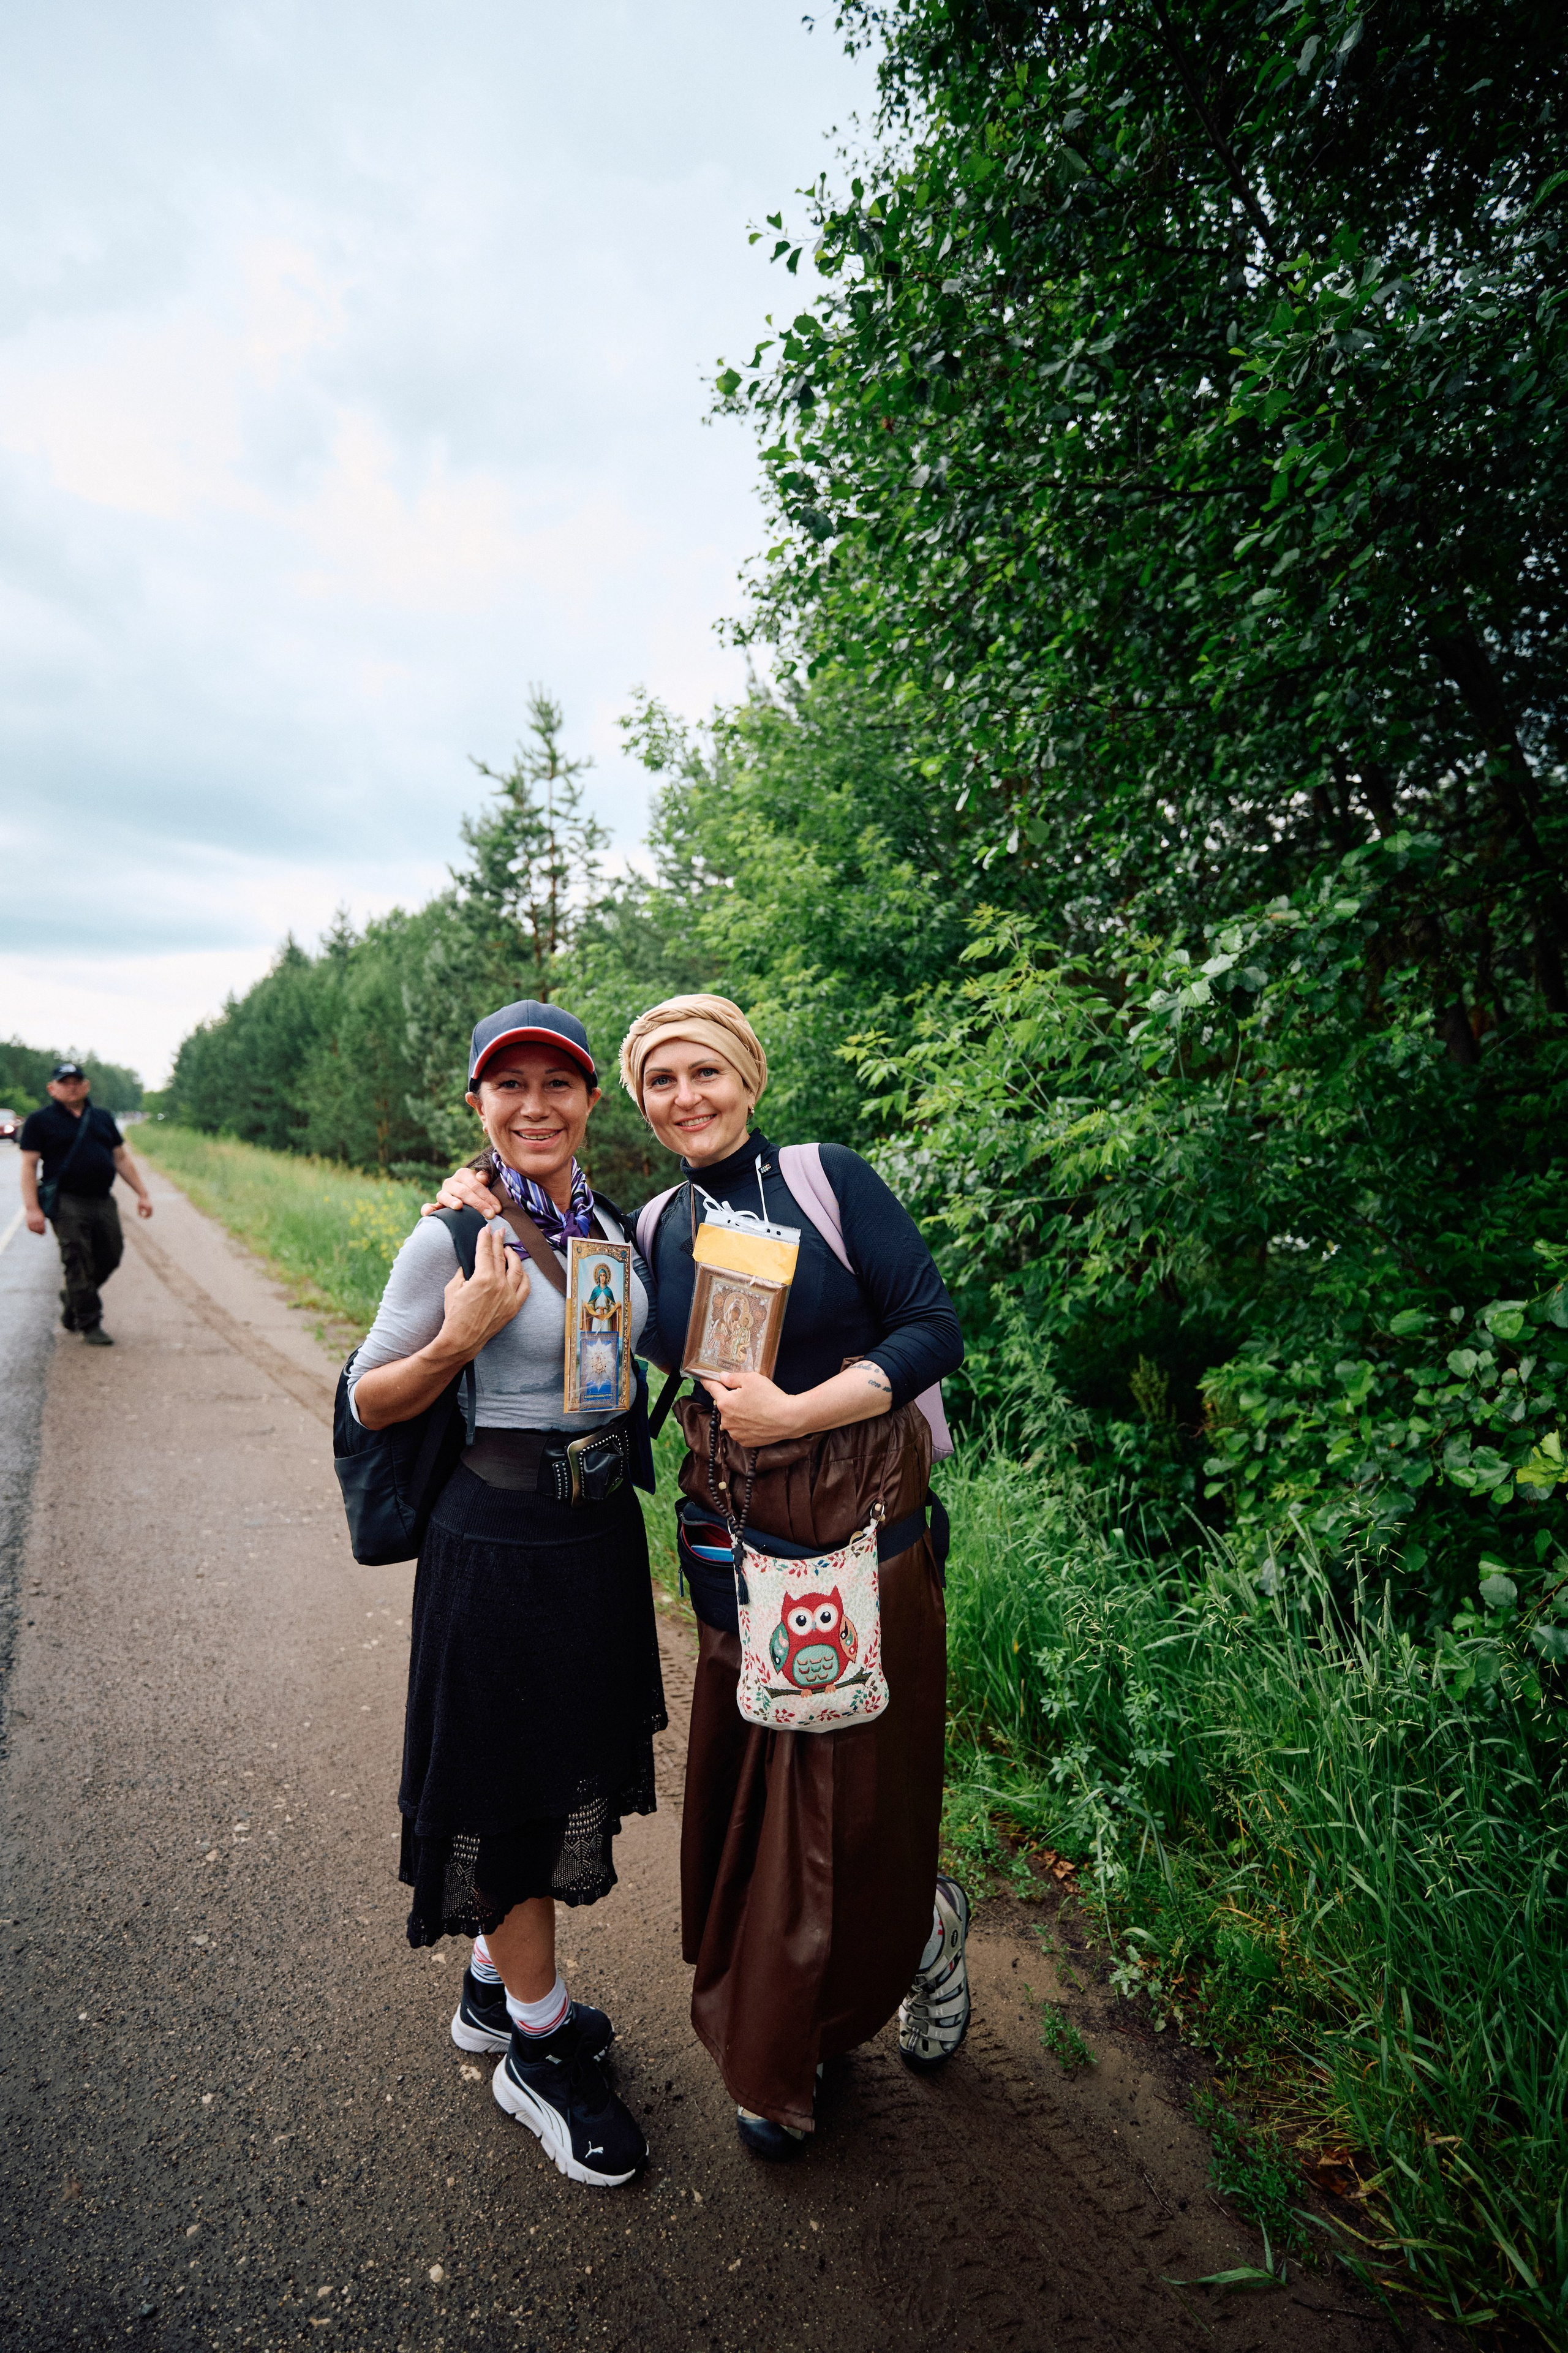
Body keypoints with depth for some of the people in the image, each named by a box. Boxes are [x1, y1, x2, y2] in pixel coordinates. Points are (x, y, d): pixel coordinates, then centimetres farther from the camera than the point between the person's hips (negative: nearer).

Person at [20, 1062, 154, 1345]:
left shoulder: (102, 1119, 16)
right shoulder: (40, 1121, 1)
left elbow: (122, 1158, 19)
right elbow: (29, 1165, -3)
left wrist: (142, 1194, 12)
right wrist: (32, 1209, -12)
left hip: (103, 1202, 5)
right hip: (67, 1204, -5)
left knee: (109, 1258, 7)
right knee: (78, 1265, -5)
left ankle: (72, 1302, 31)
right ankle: (90, 1325, 5)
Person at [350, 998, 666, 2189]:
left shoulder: (617, 1225, 4)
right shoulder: (454, 1238, -15)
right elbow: (367, 1400, -11)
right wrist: (459, 1339, -26)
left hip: (604, 1522, 7)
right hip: (503, 1539, -7)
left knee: (571, 1769, 20)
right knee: (512, 1782, 9)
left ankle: (500, 1986, 44)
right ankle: (538, 2047, 32)